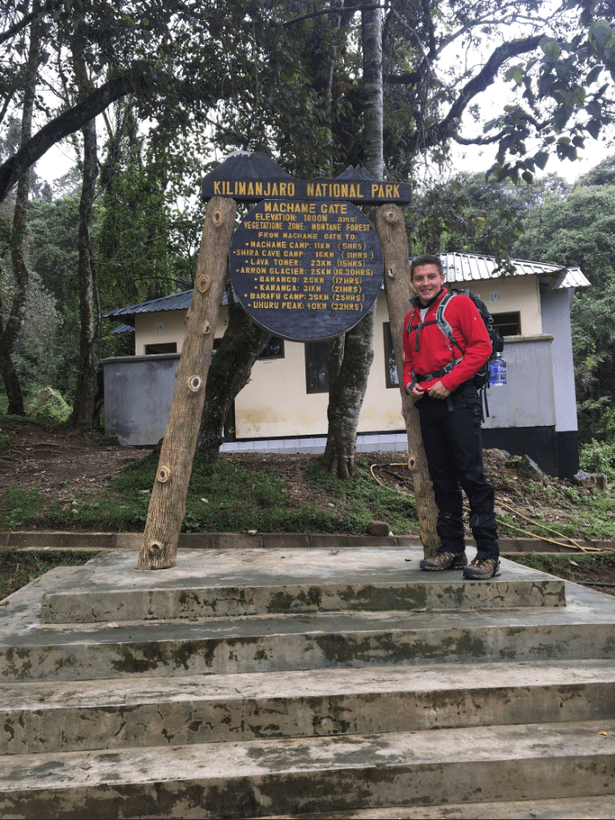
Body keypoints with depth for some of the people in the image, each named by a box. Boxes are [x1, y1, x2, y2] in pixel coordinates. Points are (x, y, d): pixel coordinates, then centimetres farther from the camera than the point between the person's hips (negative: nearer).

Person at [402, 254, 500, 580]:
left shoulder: (460, 303, 1)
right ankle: (452, 549, 16)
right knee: (442, 478, 8)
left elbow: (481, 346, -7)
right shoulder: (411, 318, 19)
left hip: (458, 398, -6)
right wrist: (410, 382, 5)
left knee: (471, 475, -9)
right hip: (428, 403, 6)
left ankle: (489, 554, -4)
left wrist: (449, 382, -14)